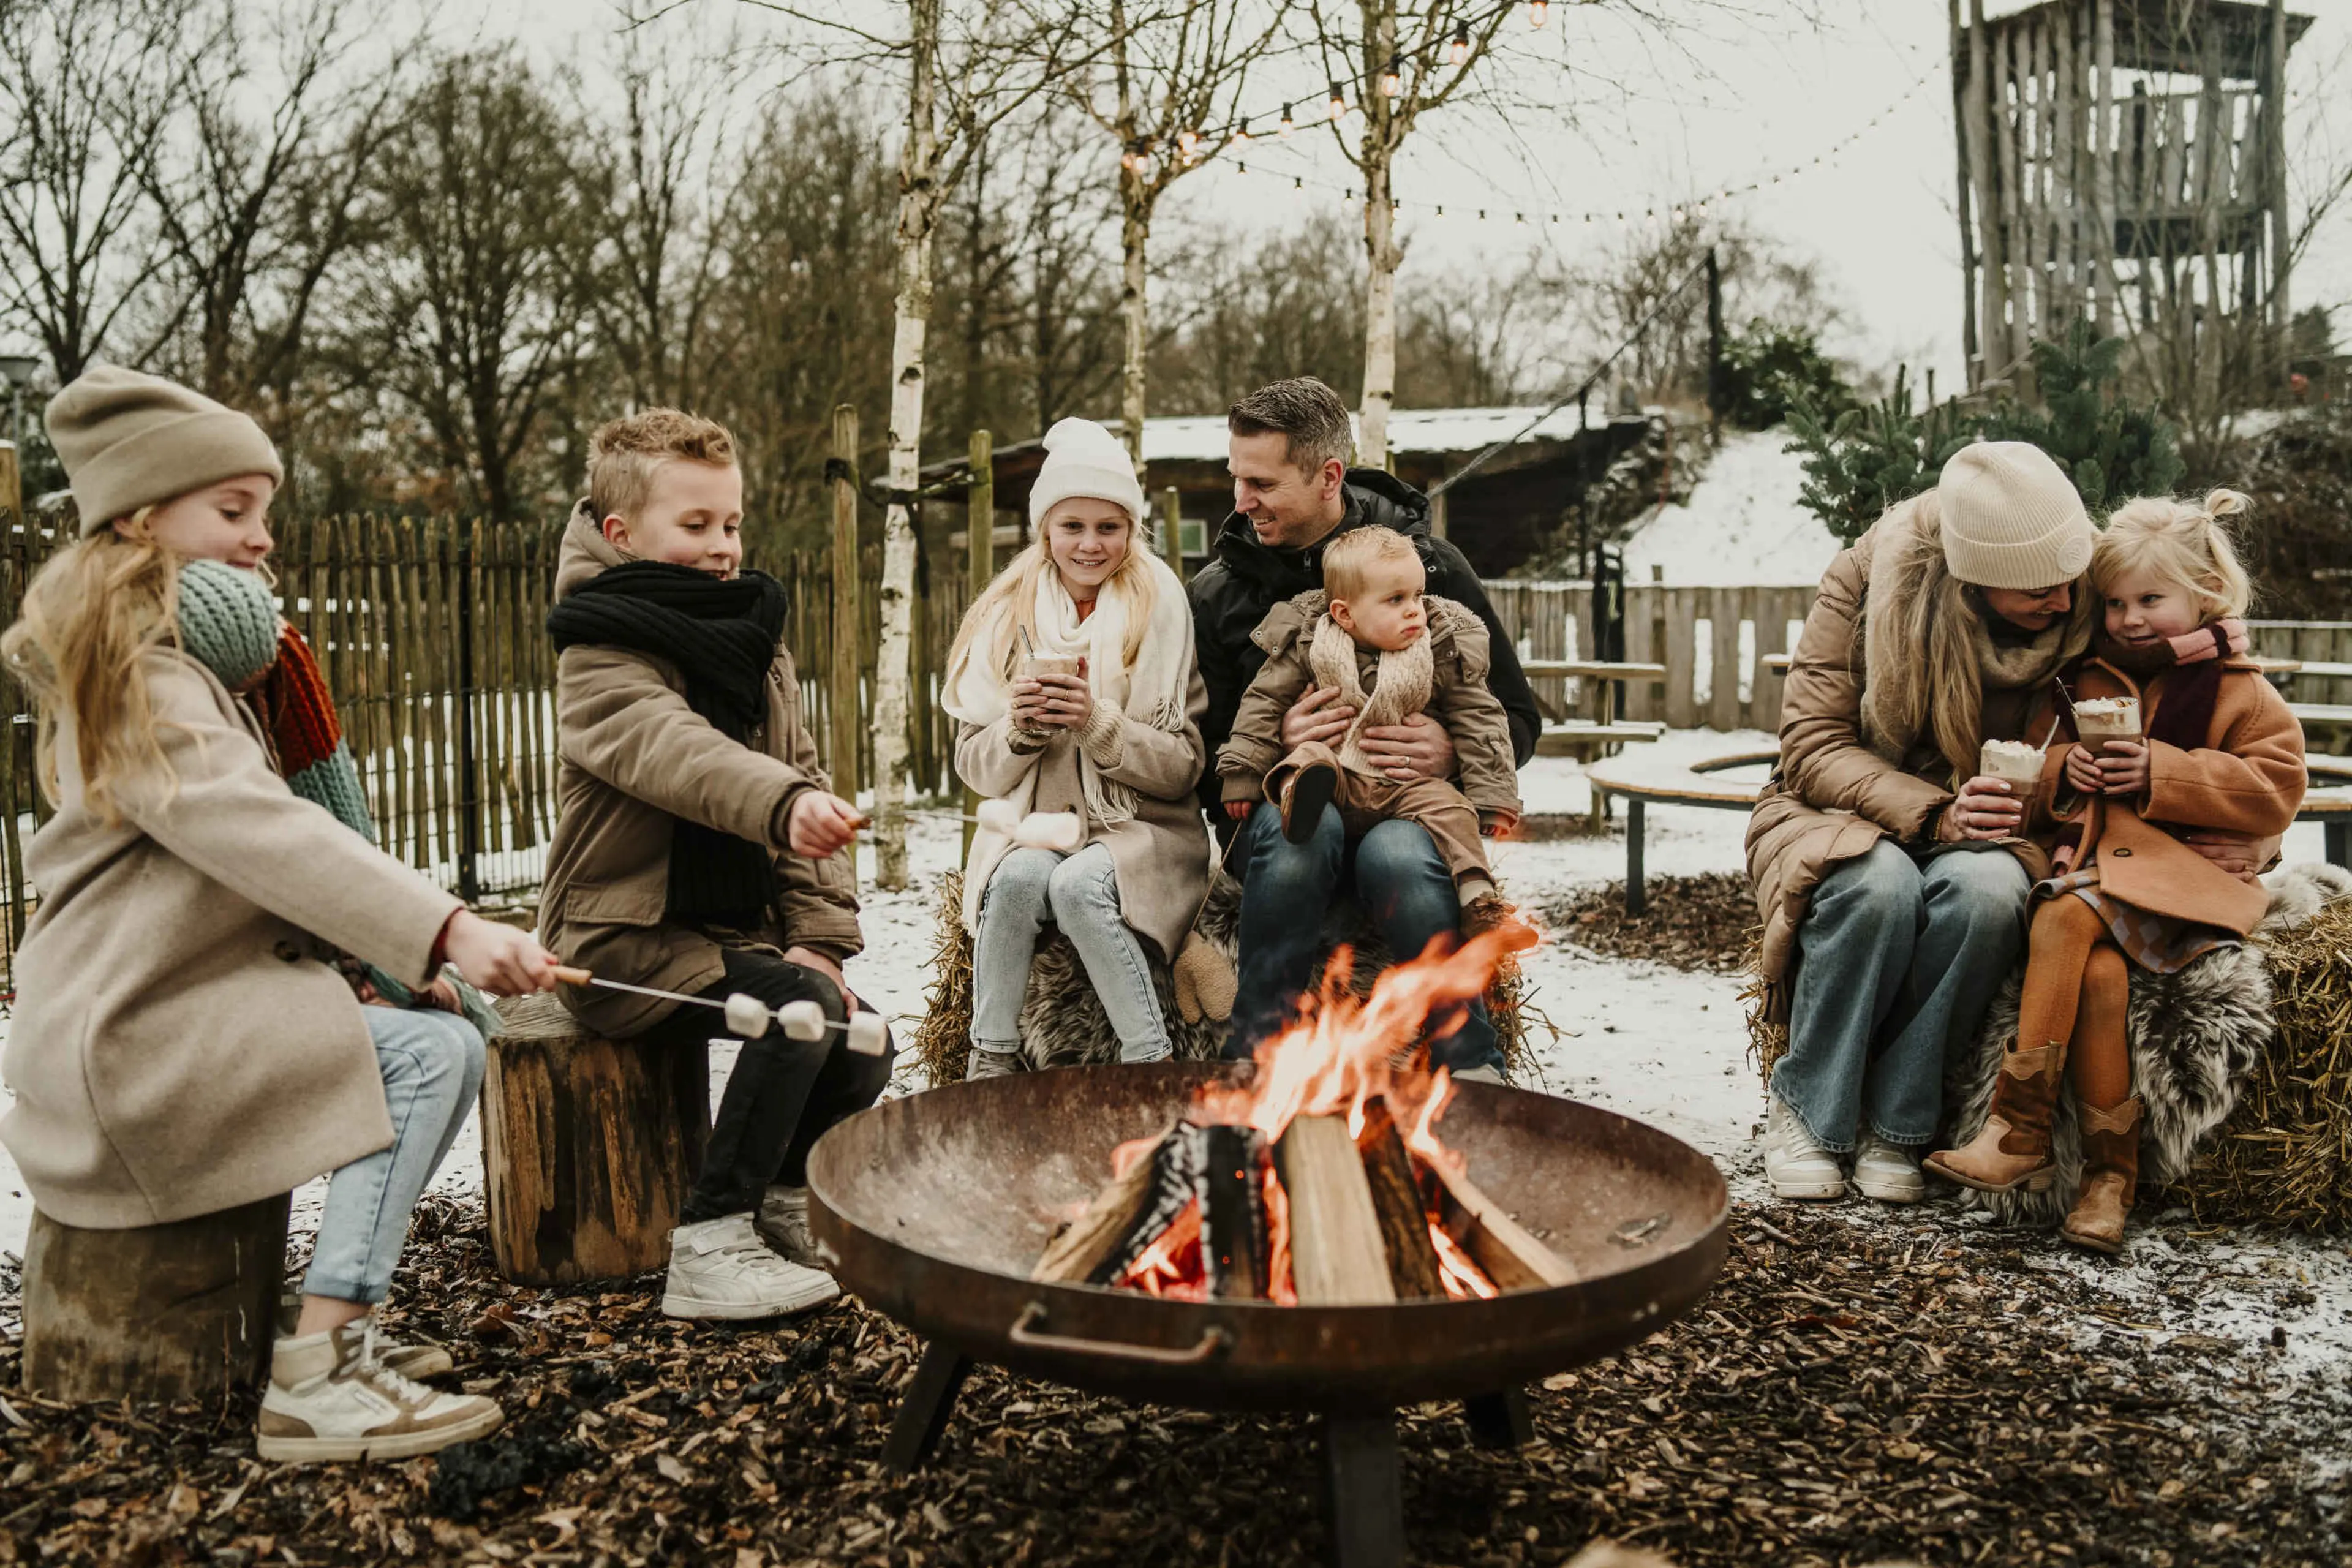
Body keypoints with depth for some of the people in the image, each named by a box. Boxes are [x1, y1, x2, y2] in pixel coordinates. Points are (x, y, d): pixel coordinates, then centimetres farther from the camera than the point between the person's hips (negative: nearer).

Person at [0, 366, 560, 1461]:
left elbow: (295, 810, 16)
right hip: (130, 1039, -10)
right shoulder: (138, 673, -14)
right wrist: (448, 931, -38)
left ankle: (340, 1326, 5)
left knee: (442, 1038, 7)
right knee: (427, 1054, -21)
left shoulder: (188, 666, 20)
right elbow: (255, 827, -30)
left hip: (157, 1009, 10)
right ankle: (316, 1383, -22)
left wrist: (267, 694, -1)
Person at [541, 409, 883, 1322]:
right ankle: (709, 1247, -18)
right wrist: (783, 803, -56)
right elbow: (668, 750, -35)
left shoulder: (758, 646, 11)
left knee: (863, 1047, -8)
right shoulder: (602, 654, -13)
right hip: (626, 944, -7)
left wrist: (819, 936, -8)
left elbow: (806, 786, 5)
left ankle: (785, 1199, 18)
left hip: (734, 928, 7)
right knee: (801, 1008, -27)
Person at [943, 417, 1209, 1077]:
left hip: (1141, 831, -2)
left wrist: (1098, 721, -20)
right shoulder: (1006, 616, 7)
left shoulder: (1163, 610, 0)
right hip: (1032, 829, 2)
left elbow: (1184, 768, -5)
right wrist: (1020, 726, -14)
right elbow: (978, 771, 7)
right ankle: (992, 1060, -16)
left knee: (1077, 884, -32)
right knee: (1021, 875, -30)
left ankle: (1152, 1065, -21)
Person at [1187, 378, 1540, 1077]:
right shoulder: (1219, 593, 6)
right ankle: (1255, 1061, -27)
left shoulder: (1431, 565, 2)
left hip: (1407, 808, -1)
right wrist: (1273, 746, -18)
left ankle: (1475, 1075, -22)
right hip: (1279, 806, 1)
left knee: (1397, 854, -37)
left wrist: (1453, 754, -17)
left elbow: (1518, 720, 5)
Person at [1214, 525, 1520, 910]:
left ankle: (1478, 894, -32)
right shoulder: (1306, 647, -1)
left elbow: (1479, 722, 4)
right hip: (1338, 773, 0)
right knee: (1309, 754, -27)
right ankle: (1301, 790, -58)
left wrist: (1495, 795, -3)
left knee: (1448, 806, -26)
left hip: (1409, 787, 0)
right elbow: (1264, 703, 5)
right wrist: (1243, 774, 0)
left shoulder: (1446, 655, 1)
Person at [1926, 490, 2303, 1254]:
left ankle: (2019, 1131, -27)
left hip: (2185, 869, -4)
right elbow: (2036, 756, 24)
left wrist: (2161, 772, -12)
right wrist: (2061, 767, -1)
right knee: (2098, 974, -28)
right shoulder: (2085, 680, 18)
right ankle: (2111, 1173, -19)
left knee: (2065, 918, -32)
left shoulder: (2240, 691, 5)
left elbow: (2275, 791, -2)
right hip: (2091, 858, 4)